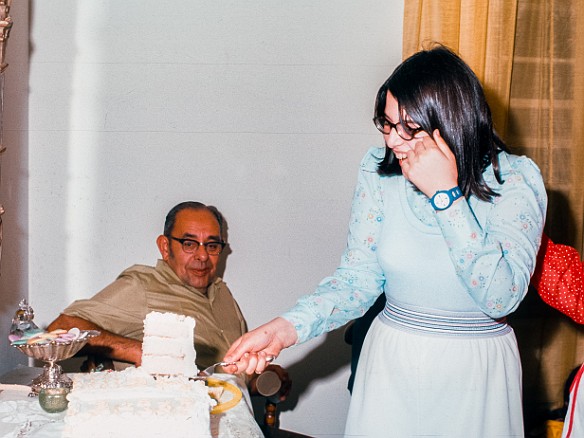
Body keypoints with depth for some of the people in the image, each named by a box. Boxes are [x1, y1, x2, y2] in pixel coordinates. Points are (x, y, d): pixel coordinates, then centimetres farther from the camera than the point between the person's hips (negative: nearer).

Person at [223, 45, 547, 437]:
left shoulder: (515, 178, -14)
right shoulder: (379, 169, -7)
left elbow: (501, 297, -24)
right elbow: (359, 277, -5)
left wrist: (444, 194, -27)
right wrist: (285, 329, -20)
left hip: (475, 374, -2)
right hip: (390, 362, 2)